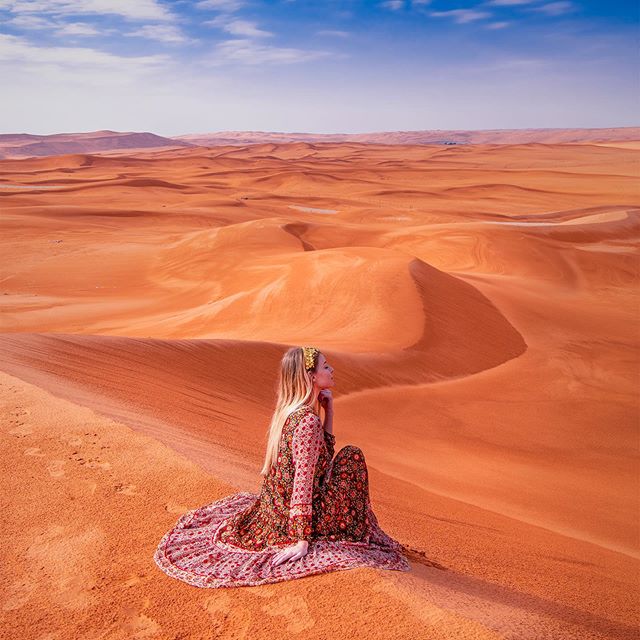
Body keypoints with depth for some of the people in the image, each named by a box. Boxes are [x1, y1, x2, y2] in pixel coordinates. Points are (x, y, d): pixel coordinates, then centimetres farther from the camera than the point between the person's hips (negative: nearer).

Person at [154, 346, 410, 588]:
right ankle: (353, 536, 5)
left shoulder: (286, 412, 4)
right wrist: (302, 541, -24)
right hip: (302, 519, -9)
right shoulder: (308, 421, -24)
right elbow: (302, 484, -26)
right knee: (351, 455, -3)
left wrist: (328, 412, 7)